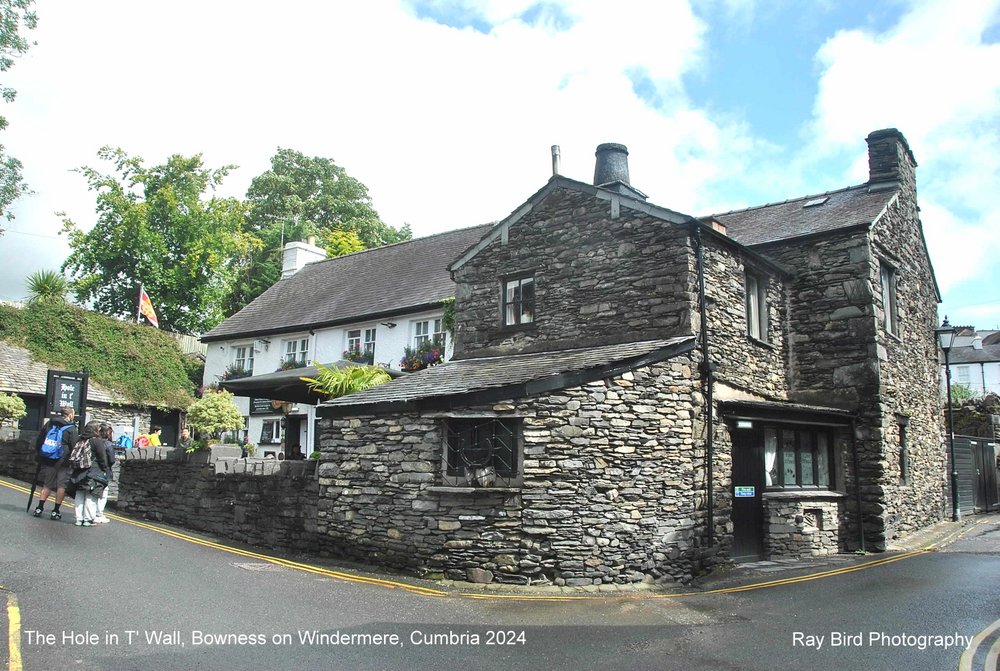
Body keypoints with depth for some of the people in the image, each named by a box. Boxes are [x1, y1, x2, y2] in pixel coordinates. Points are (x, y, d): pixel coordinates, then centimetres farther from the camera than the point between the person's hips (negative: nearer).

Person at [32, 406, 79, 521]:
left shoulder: (49, 423, 9)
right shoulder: (71, 428, -7)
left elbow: (40, 440, 14)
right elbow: (74, 447, -9)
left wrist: (39, 455, 21)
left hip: (48, 460, 5)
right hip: (63, 461, -5)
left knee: (47, 484, 13)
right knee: (61, 485, 2)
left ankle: (39, 508, 9)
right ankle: (56, 511, 3)